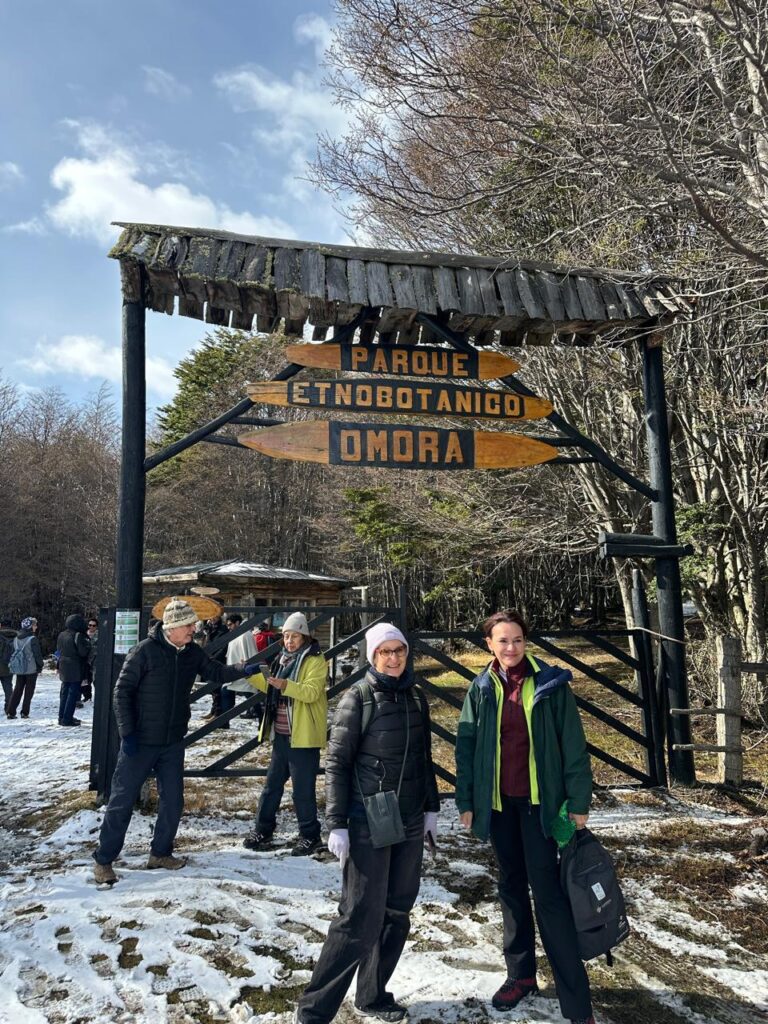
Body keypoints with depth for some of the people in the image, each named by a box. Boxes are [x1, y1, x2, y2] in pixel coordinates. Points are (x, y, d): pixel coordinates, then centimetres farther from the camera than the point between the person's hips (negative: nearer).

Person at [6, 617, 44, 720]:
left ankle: (10, 712, 7)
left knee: (17, 690, 12)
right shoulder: (33, 639, -15)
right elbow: (37, 654, -12)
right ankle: (25, 712, 3)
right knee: (29, 691, 4)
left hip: (19, 669, 6)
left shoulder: (16, 638, 6)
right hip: (31, 669, -6)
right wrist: (40, 666, 0)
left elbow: (12, 652, 11)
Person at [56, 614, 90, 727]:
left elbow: (59, 649, 14)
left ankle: (62, 717, 24)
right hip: (76, 669, -8)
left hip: (63, 668, 8)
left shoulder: (61, 635, 6)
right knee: (73, 692, -1)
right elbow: (83, 652, -19)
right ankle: (67, 719, 0)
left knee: (64, 692, 17)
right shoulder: (78, 636, -18)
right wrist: (88, 644, -4)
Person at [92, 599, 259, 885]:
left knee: (173, 800, 11)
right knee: (123, 800, 3)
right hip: (141, 742, -6)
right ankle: (103, 860, 17)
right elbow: (122, 691, -14)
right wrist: (127, 733, -16)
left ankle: (160, 853, 28)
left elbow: (215, 672, 10)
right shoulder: (145, 650, -17)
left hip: (173, 742, 6)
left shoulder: (192, 652, 0)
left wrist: (243, 670, -8)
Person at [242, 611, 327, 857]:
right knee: (272, 783, 16)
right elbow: (271, 688, 25)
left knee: (303, 789, 1)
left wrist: (285, 685, -37)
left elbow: (312, 691, -24)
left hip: (304, 736, -7)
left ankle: (310, 836, 15)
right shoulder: (284, 658, 12)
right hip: (281, 734, 7)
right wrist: (251, 675, 13)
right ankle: (262, 830, 28)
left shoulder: (315, 660, -10)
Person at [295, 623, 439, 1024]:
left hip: (410, 822, 6)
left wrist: (431, 807, 15)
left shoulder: (416, 698, 5)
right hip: (368, 823, -6)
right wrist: (336, 824, -13)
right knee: (361, 918, -4)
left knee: (397, 912, 12)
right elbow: (336, 763, -10)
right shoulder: (358, 697, -11)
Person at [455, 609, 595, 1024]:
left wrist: (578, 802, -6)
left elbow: (573, 745, -5)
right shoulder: (481, 688, 1)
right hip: (498, 801, 4)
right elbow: (465, 746, 4)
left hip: (539, 800, -3)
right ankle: (520, 973, 31)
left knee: (546, 889, -5)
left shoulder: (550, 683, -7)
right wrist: (466, 801, 2)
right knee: (511, 886, 15)